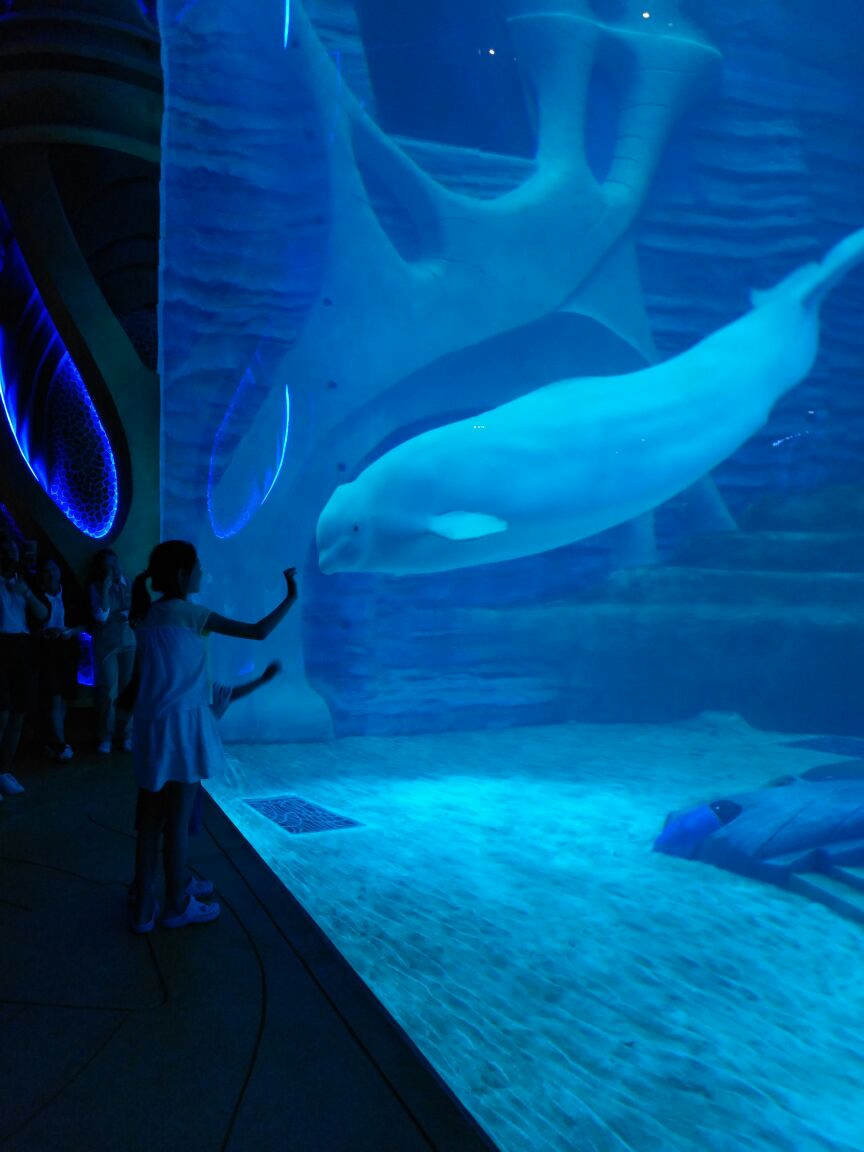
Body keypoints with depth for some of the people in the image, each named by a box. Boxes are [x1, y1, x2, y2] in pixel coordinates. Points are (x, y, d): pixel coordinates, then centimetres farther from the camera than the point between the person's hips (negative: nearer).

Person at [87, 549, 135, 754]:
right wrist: (105, 589, -17)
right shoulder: (96, 587, -3)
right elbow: (101, 616, -15)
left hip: (128, 642, 3)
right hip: (106, 644, -3)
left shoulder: (126, 583, 8)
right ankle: (105, 737, 5)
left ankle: (124, 734, 10)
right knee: (108, 690, -5)